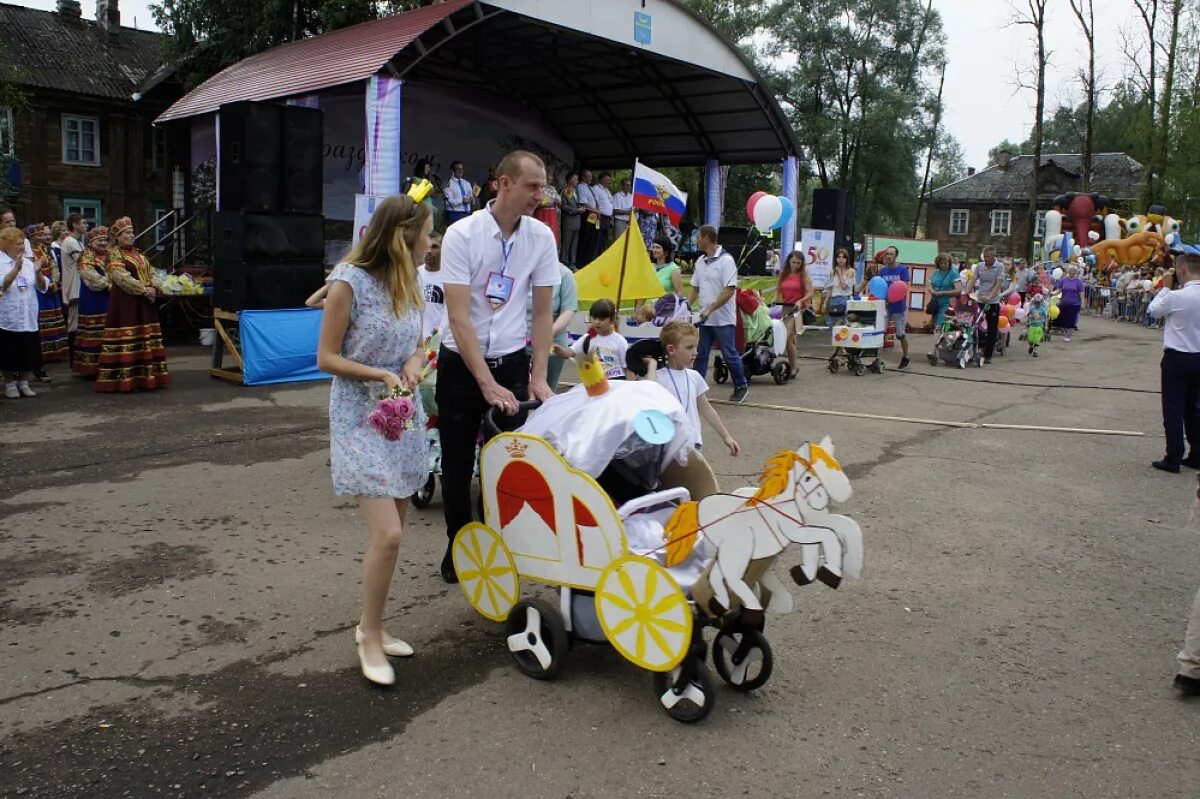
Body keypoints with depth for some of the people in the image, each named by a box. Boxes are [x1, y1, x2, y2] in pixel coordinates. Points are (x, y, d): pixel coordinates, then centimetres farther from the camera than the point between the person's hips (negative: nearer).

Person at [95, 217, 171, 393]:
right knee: (127, 340, -8)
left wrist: (153, 288, -6)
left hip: (144, 303, 8)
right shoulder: (114, 253, -6)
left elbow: (151, 273, 14)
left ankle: (145, 377, 14)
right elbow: (122, 278, -17)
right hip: (124, 303, -8)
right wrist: (144, 289, -20)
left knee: (145, 340, 8)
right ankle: (123, 379, -5)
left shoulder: (138, 253, 17)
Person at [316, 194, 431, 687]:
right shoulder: (349, 281, -14)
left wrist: (414, 362, -6)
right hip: (361, 419, -7)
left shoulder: (406, 282, 7)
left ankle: (371, 626, 27)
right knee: (388, 534, -13)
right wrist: (380, 375, -22)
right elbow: (327, 358, -11)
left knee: (393, 530, 11)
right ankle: (370, 635, 7)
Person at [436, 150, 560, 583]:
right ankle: (459, 544, 26)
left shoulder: (542, 237, -3)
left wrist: (538, 377, -5)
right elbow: (458, 318, -18)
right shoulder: (461, 234, -14)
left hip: (512, 362, 2)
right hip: (460, 364, -2)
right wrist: (488, 384, -24)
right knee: (458, 464, 7)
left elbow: (542, 313, 2)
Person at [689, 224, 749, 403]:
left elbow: (729, 290, -18)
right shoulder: (700, 261, 10)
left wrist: (710, 309, -23)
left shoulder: (726, 260, -12)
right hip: (704, 319, 7)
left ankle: (741, 386, 18)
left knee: (729, 354, 2)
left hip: (723, 319, -7)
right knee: (700, 355, 6)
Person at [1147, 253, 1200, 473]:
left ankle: (1173, 459, 3)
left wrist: (1166, 287, 5)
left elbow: (1154, 309, -3)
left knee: (1173, 409, 0)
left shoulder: (1177, 296, -19)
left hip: (1177, 358, -7)